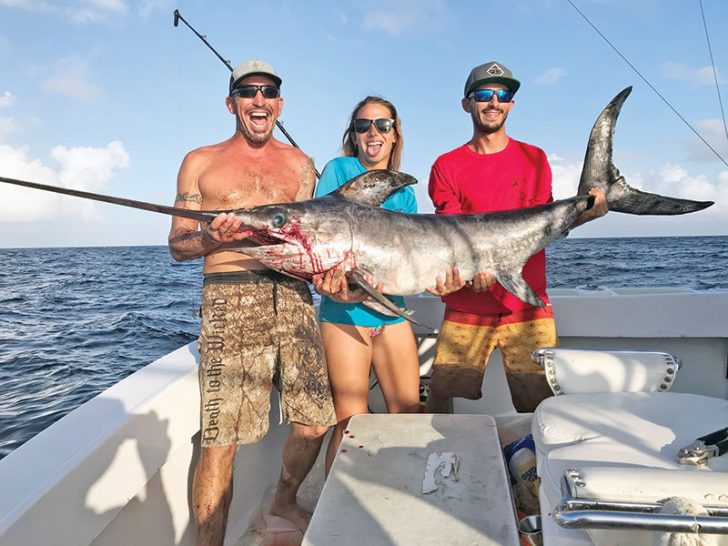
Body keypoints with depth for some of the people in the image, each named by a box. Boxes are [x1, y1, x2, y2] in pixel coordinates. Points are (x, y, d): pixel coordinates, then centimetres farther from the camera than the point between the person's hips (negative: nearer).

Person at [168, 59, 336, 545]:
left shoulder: (298, 163, 19)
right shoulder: (201, 163, 12)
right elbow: (178, 245, 10)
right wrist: (212, 238, -12)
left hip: (294, 296, 3)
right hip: (231, 300, -3)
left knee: (315, 422, 6)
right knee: (220, 439, -7)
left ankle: (285, 500, 34)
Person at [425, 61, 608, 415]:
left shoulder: (534, 158, 12)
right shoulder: (447, 167, 5)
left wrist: (585, 213, -7)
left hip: (528, 309, 1)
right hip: (466, 311, -1)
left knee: (541, 408, 2)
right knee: (439, 401, 1)